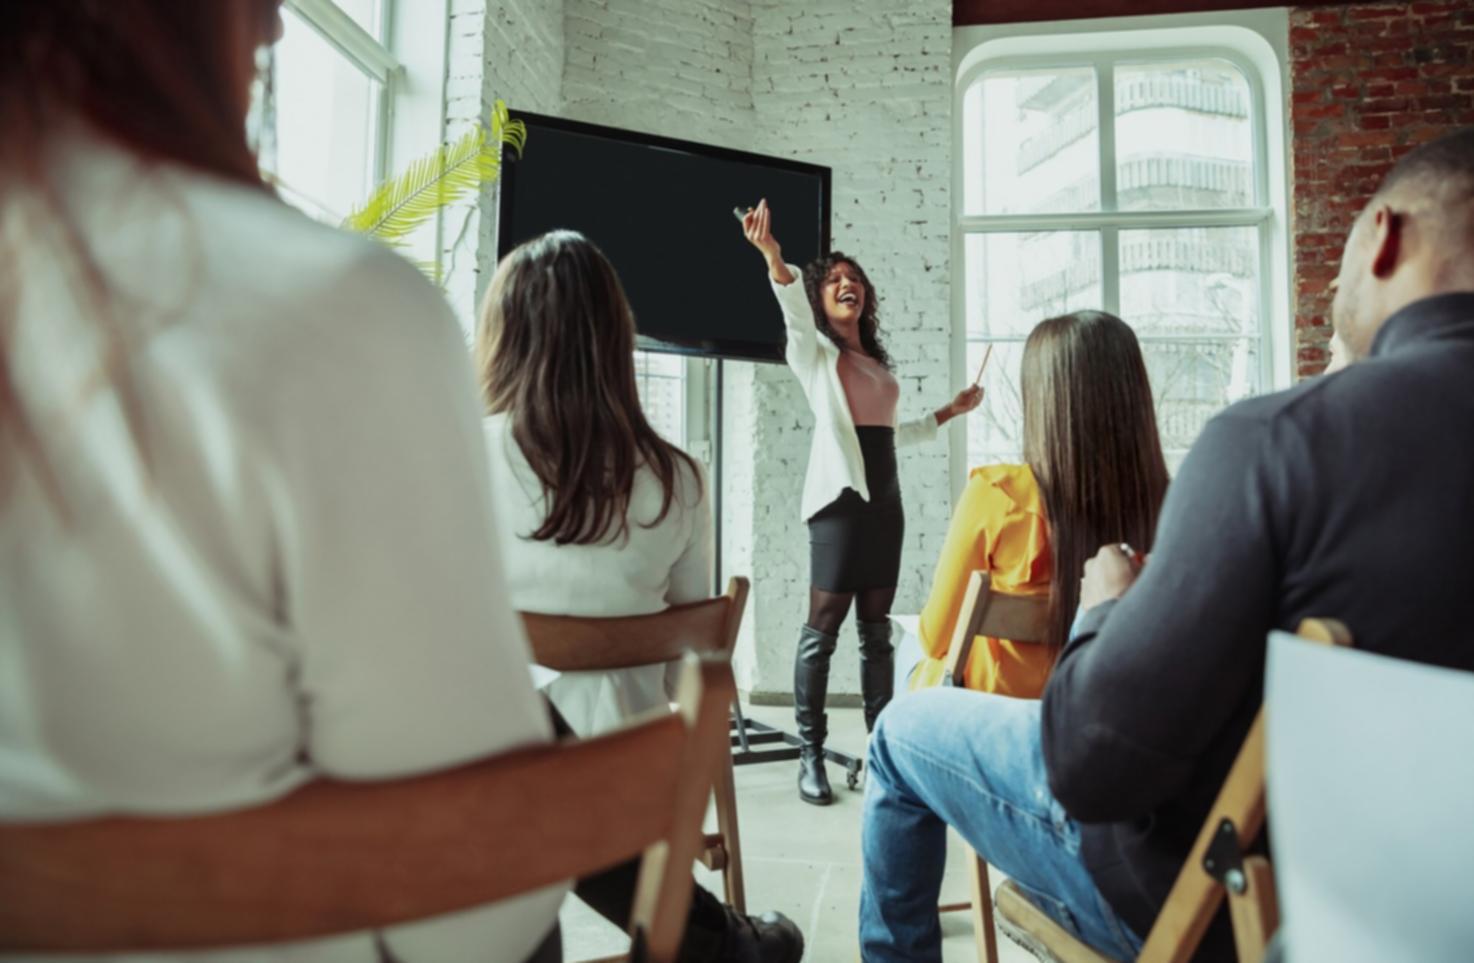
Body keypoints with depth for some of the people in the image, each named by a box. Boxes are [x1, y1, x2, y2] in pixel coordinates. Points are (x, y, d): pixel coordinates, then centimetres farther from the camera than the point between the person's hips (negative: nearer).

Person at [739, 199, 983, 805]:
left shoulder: (879, 364, 23)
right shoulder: (815, 352, 6)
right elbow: (795, 312, -16)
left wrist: (949, 412, 27)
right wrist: (773, 257, -34)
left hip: (885, 498, 6)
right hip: (840, 495, -6)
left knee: (877, 628, 7)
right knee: (824, 626, -7)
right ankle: (810, 755, -1)